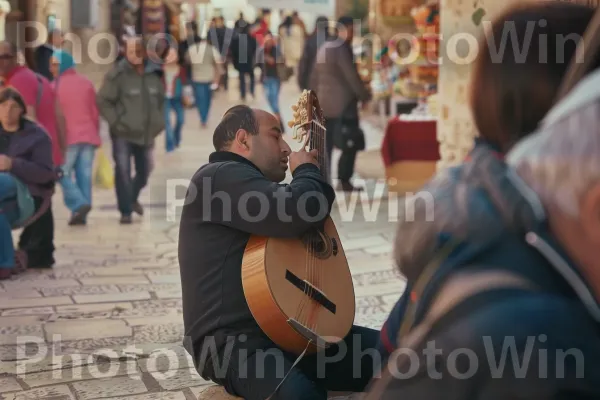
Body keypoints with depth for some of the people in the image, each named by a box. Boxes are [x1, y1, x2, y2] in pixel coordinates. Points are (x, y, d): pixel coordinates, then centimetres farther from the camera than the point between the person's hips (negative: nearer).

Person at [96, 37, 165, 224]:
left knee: (145, 170, 14)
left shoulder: (153, 73, 2)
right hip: (123, 134, -5)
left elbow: (161, 99, 15)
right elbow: (103, 101, -12)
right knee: (123, 171, -8)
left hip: (147, 133, 5)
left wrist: (159, 121, 8)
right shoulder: (117, 75, -13)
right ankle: (125, 211, 3)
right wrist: (115, 121, -16)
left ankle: (133, 198, 41)